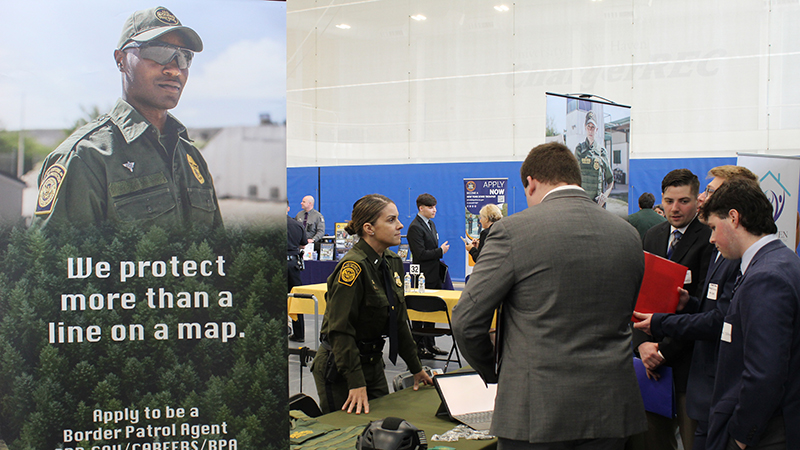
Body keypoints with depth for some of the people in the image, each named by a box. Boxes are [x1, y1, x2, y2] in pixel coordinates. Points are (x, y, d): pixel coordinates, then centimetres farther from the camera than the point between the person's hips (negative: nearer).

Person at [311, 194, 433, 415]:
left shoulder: (393, 262, 5)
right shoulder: (353, 267, -22)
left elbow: (400, 320, 13)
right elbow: (341, 330, -23)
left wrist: (416, 368, 14)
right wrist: (356, 384, -25)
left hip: (373, 362, 8)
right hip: (340, 369, -8)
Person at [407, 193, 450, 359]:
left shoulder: (431, 224, 14)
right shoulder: (415, 227, -16)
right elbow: (420, 254, -22)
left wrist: (440, 262, 16)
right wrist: (440, 251, -15)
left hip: (434, 276, 9)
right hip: (423, 278, -9)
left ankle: (430, 345, 25)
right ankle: (418, 347, 8)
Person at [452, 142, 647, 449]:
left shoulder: (514, 230, -10)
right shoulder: (628, 235, 6)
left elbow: (467, 322, -9)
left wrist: (493, 373, 8)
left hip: (537, 411, -5)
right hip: (611, 409, 5)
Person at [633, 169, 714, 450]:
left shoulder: (709, 240, -10)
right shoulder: (652, 237, 12)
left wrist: (665, 349, -15)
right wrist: (642, 343, -6)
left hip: (688, 356, -6)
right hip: (653, 353, 6)